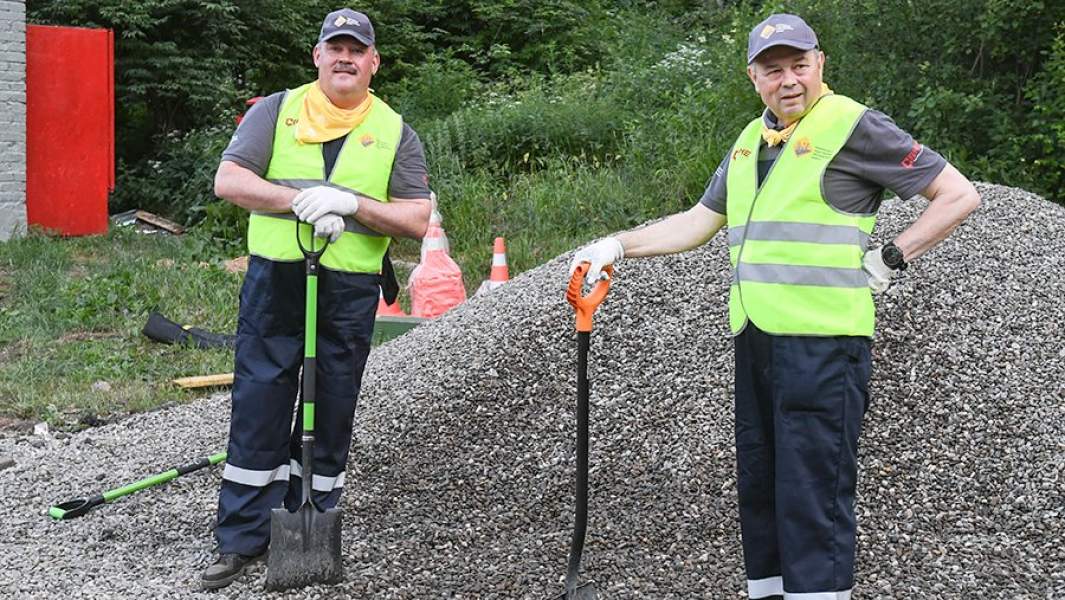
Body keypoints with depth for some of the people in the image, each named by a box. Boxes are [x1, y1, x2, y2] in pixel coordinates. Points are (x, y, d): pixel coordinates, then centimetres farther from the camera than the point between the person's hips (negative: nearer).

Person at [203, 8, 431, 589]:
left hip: (351, 290, 1)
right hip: (274, 280, 0)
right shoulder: (276, 111, 5)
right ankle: (242, 537, 10)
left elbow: (417, 220, -1)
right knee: (257, 405, 1)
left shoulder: (396, 133, 7)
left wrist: (351, 203, -16)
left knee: (330, 414, 7)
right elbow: (228, 180, -5)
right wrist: (300, 199, -18)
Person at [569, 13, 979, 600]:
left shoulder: (853, 126, -4)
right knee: (758, 485, 12)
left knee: (812, 493, -9)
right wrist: (617, 245, 18)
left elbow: (959, 195, -2)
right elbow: (699, 222, 27)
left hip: (821, 339, -8)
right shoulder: (749, 142, 19)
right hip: (756, 338, 8)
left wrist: (890, 259, -6)